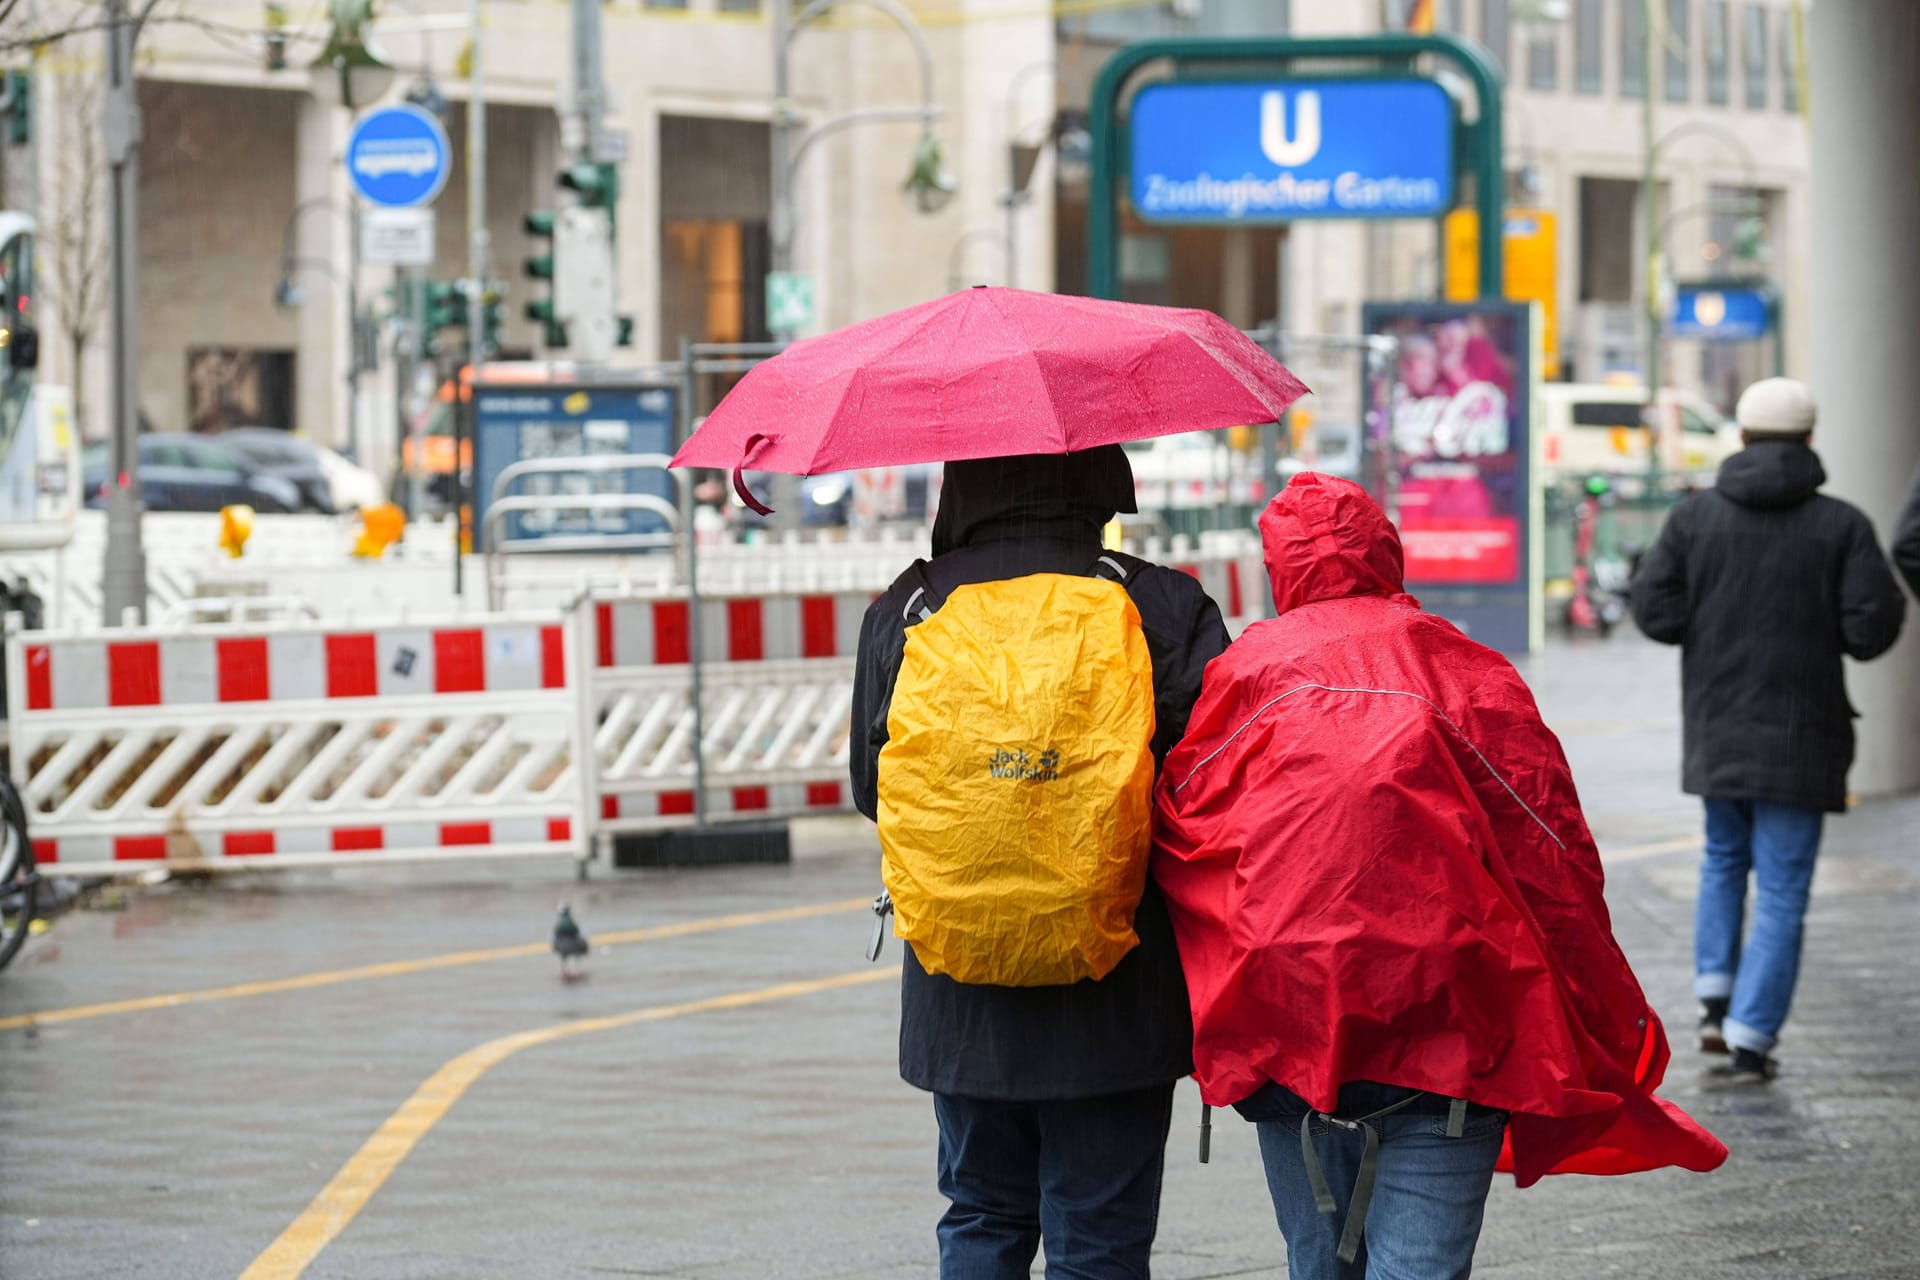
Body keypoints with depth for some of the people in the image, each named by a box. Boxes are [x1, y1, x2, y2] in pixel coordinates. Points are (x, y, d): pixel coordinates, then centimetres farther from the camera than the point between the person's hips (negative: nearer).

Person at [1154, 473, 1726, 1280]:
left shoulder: (1243, 677, 4)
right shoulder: (1469, 676, 3)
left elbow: (1171, 838, 2)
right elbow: (1556, 858, 3)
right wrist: (1612, 1034, 10)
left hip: (1285, 1025, 1)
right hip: (1447, 1029, -1)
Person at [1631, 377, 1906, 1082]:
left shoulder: (1695, 515, -2)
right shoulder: (1841, 526, -8)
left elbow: (1655, 609, -6)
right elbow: (1871, 628, -13)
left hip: (1717, 726, 3)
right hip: (1798, 733, -3)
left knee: (1724, 855, 25)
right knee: (1782, 888, 3)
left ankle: (1717, 1001, 15)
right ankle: (1751, 1040, -2)